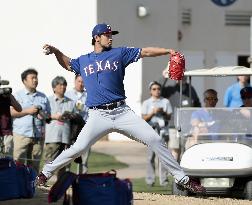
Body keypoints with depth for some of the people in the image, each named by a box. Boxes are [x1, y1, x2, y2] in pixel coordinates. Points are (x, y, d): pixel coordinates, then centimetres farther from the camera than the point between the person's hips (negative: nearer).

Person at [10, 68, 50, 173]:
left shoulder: (43, 97, 18)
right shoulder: (18, 95, 9)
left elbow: (49, 115, 21)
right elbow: (11, 112, -2)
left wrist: (44, 116, -2)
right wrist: (28, 111, -9)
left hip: (38, 136, 3)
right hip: (21, 134, -3)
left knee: (34, 165, 0)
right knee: (18, 162, -10)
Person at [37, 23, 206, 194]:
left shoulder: (119, 54, 10)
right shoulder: (83, 61, 16)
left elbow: (145, 52, 4)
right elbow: (67, 63, 34)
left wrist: (168, 51, -7)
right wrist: (55, 51, 18)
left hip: (122, 112, 0)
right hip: (98, 116, 0)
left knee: (154, 140, -8)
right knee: (78, 149, -12)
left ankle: (182, 179, -1)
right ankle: (45, 173, 8)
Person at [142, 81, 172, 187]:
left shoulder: (165, 102, 11)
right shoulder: (146, 103, 9)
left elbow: (169, 117, 10)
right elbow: (144, 118, 2)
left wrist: (163, 112, -9)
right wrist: (153, 112, -13)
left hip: (163, 130, 0)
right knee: (151, 155, -3)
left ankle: (163, 179, -4)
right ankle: (150, 180, 0)